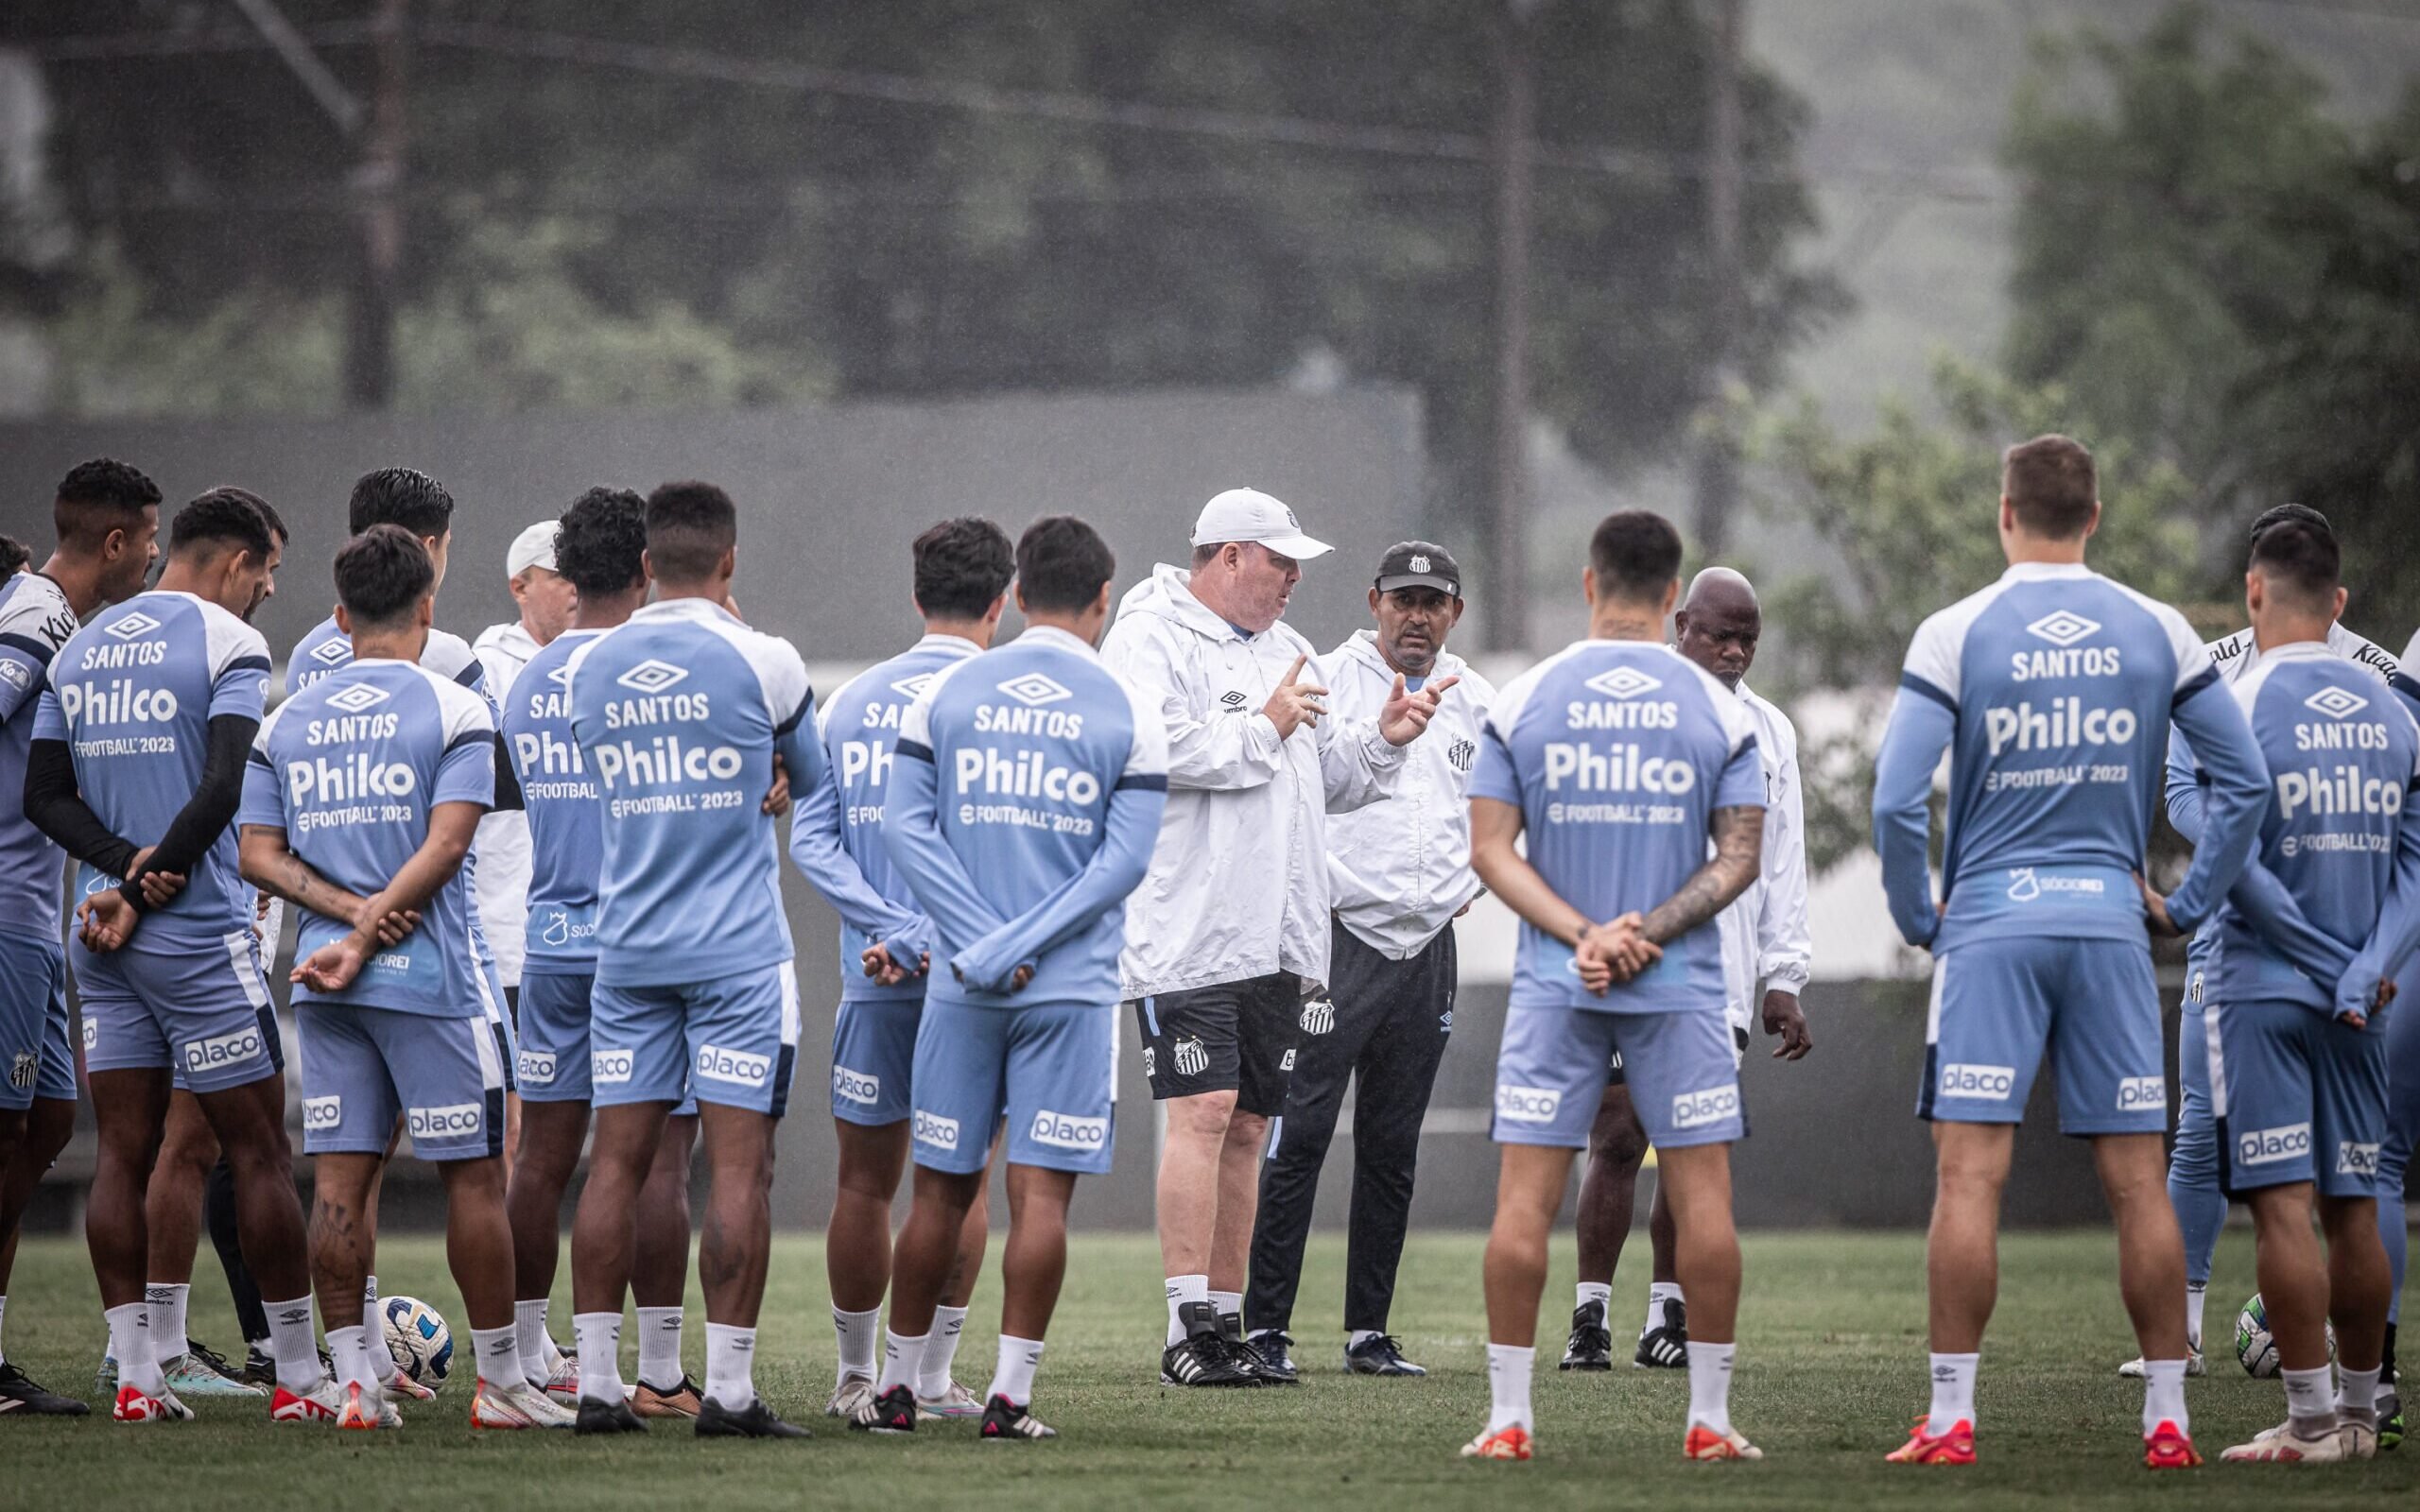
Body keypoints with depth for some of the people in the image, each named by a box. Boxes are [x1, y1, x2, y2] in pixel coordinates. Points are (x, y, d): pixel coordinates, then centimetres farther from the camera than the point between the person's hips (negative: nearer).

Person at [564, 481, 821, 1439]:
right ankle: (729, 1388, -7)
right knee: (739, 1167, -3)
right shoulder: (760, 661, -7)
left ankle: (597, 1381, 5)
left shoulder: (589, 668, 4)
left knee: (617, 1161, 6)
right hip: (739, 953, -4)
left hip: (627, 952, 4)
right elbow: (817, 783, 9)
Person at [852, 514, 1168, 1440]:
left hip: (963, 984, 2)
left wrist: (981, 944, -6)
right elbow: (1124, 859, -7)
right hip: (1072, 987, -2)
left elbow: (905, 824, -1)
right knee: (1041, 1194, -1)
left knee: (942, 1189, 10)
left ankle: (897, 1387, 16)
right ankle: (1010, 1396, -3)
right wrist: (1018, 947, -8)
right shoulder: (1127, 711, -1)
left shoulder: (947, 693, 4)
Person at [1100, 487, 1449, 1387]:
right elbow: (1155, 749, -22)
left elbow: (1328, 782, 25)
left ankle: (1226, 1323, 11)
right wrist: (1263, 728, -12)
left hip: (1276, 940, 8)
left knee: (1246, 1126, 8)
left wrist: (1381, 740, 7)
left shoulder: (1283, 649, 21)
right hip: (1188, 932, -8)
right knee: (1203, 1114, -14)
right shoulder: (1151, 639, -5)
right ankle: (1187, 1332, -16)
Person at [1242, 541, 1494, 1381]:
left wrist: (1467, 886, 14)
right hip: (1339, 939, -5)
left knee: (1392, 1152, 9)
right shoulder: (1327, 684, -5)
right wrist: (1323, 883, -13)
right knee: (1297, 1137, -10)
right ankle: (1265, 1330, -9)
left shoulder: (1475, 704, 12)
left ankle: (1369, 1333, 14)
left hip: (1428, 946, 5)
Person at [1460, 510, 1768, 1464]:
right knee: (1702, 1196, 5)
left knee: (1525, 1197, 2)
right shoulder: (1718, 711, 1)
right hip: (1683, 987, 0)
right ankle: (1709, 1419, 5)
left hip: (1554, 984, 0)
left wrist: (1583, 935, -9)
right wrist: (1650, 931, -8)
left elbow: (1491, 849, -3)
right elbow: (1739, 856, -2)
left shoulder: (1522, 702, 1)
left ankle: (1509, 1418, 1)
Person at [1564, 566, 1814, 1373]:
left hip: (1720, 972, 3)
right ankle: (1591, 1316, -3)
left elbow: (1783, 866, 15)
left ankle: (1669, 1316, 8)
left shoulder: (1769, 732, 15)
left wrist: (1783, 979, 9)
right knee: (1617, 1139, -6)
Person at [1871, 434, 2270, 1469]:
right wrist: (2193, 904, 15)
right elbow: (2244, 780, 6)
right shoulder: (2156, 632, 5)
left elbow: (1898, 800, -8)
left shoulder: (1956, 634, -3)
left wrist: (1917, 918, 6)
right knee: (2137, 1182, 5)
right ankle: (2167, 1419, 6)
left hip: (1991, 924, -2)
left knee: (1969, 1177, -3)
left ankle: (1951, 1417, -6)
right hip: (2108, 919, 2)